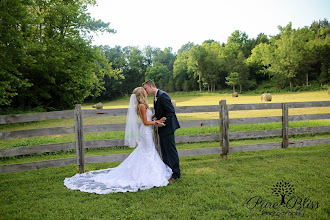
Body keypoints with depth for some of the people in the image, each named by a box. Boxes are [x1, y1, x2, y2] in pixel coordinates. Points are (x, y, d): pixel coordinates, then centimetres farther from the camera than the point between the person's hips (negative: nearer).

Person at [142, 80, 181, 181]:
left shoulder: (162, 95, -18)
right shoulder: (156, 97, 13)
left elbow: (171, 111, -22)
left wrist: (163, 123, -23)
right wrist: (154, 115, 5)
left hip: (167, 128, -10)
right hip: (162, 129, 10)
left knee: (171, 151, -1)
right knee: (164, 152, 17)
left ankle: (175, 174, 10)